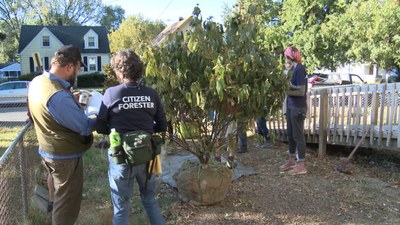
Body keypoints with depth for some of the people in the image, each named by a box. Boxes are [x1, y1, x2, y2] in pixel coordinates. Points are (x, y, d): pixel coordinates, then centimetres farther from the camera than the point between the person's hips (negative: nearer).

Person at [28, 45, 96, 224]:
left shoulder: (37, 82, -4)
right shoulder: (58, 96, -34)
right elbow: (85, 127, -25)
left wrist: (72, 100, 6)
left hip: (48, 150, 10)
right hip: (65, 156, -10)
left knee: (60, 196, 32)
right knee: (68, 203, 9)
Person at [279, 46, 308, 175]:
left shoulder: (300, 69, -15)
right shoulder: (293, 69, 11)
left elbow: (301, 91, -19)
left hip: (298, 108, -9)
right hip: (290, 106, 9)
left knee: (298, 136, -2)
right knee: (290, 135, 16)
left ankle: (301, 166, 9)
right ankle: (292, 160, 30)